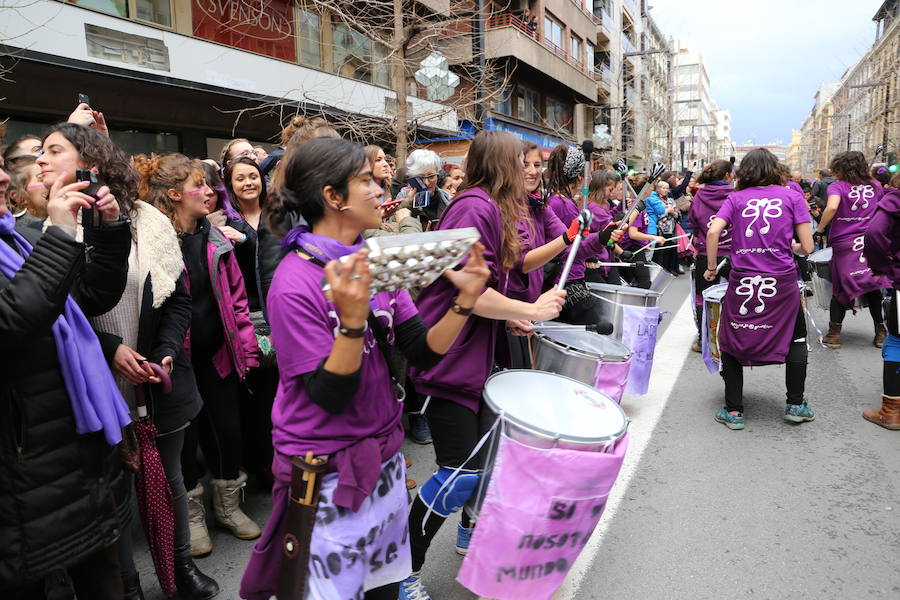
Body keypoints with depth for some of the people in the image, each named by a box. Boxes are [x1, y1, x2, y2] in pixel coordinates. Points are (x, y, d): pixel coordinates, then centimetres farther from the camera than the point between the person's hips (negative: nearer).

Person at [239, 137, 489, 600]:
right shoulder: (295, 284, -20)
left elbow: (423, 352, -2)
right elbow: (331, 396, -22)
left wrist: (464, 300, -17)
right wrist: (352, 320, -37)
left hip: (383, 457, 7)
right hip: (327, 475, -6)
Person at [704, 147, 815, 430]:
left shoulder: (736, 198, 7)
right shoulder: (792, 196, 6)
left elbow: (713, 232, -9)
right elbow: (807, 247, 2)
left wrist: (711, 267, 3)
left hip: (742, 280, 0)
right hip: (782, 282, 0)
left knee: (731, 342, 15)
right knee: (797, 338, 23)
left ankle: (733, 411, 15)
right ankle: (795, 404, 26)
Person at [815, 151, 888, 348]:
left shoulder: (837, 186, -7)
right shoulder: (875, 186, 8)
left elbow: (832, 207, -26)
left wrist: (819, 230, -17)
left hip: (845, 245, -4)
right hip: (871, 243, 4)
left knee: (841, 289, 4)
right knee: (872, 287, 13)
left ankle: (834, 335, 8)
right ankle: (880, 332, 20)